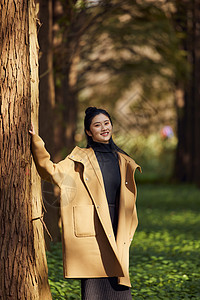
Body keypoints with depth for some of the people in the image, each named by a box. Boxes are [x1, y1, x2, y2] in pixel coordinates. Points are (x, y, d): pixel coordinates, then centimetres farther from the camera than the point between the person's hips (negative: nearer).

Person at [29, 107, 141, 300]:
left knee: (117, 284, 2)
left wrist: (127, 233, 12)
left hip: (115, 230, 4)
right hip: (90, 231, -4)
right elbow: (52, 171, -10)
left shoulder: (122, 160, 15)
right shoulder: (80, 158, 4)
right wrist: (36, 141, -19)